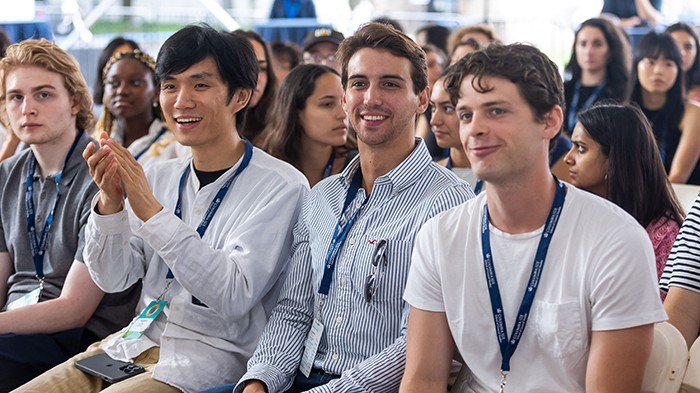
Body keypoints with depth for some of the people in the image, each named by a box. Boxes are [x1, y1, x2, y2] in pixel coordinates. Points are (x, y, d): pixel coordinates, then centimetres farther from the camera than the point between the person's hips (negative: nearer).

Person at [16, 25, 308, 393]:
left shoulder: (281, 186, -9)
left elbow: (235, 296, -20)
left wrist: (152, 211, -24)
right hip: (134, 343, 6)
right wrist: (110, 203, -12)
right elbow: (112, 278, 7)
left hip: (212, 357, -6)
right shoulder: (157, 175, 11)